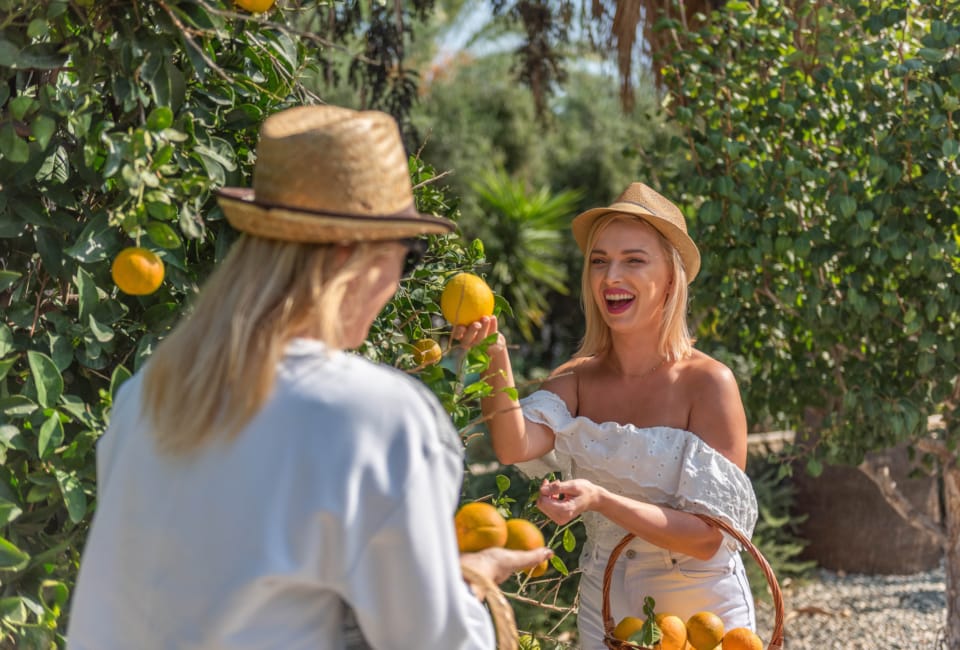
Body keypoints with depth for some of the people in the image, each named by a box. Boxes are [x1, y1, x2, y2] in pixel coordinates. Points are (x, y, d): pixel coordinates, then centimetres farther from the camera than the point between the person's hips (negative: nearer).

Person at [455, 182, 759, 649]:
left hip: (700, 612, -3)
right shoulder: (577, 380, -5)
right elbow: (516, 446, -23)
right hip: (604, 613, 4)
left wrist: (601, 500, -33)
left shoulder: (707, 383, -17)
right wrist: (495, 360, -37)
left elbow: (709, 535, -20)